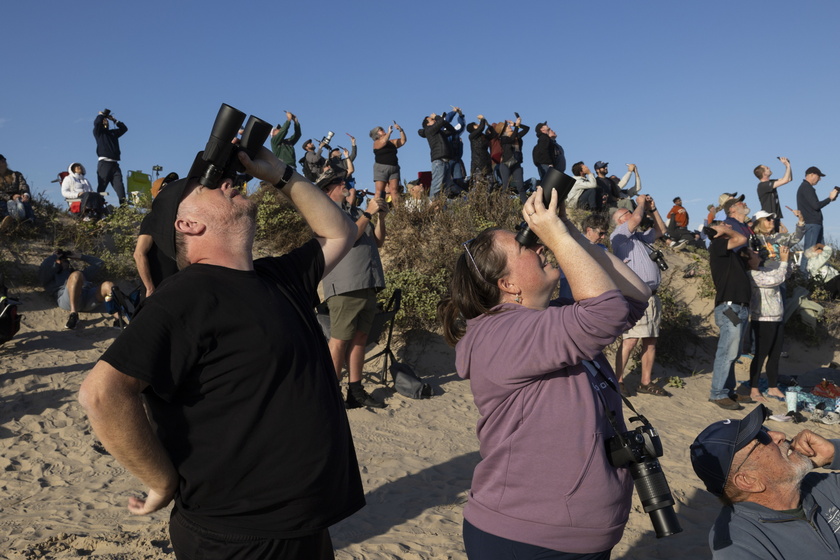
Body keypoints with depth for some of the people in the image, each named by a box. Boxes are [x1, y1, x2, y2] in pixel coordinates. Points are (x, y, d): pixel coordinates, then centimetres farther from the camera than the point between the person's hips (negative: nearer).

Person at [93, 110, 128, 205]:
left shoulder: (113, 132, 26)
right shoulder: (98, 132, 10)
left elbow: (124, 128, 26)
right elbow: (96, 122, -7)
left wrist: (114, 120, 23)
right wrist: (103, 114, 10)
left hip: (114, 164, 4)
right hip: (104, 163, -4)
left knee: (119, 185, -8)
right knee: (102, 186, -7)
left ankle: (123, 205, -16)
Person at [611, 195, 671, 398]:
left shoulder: (640, 236, 25)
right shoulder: (619, 235, 0)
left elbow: (660, 230, 31)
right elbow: (637, 218, -13)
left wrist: (652, 209, 22)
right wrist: (641, 202, 6)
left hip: (651, 296, 8)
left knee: (650, 341, 6)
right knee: (630, 340, -13)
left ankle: (646, 382, 11)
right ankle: (618, 380, -6)